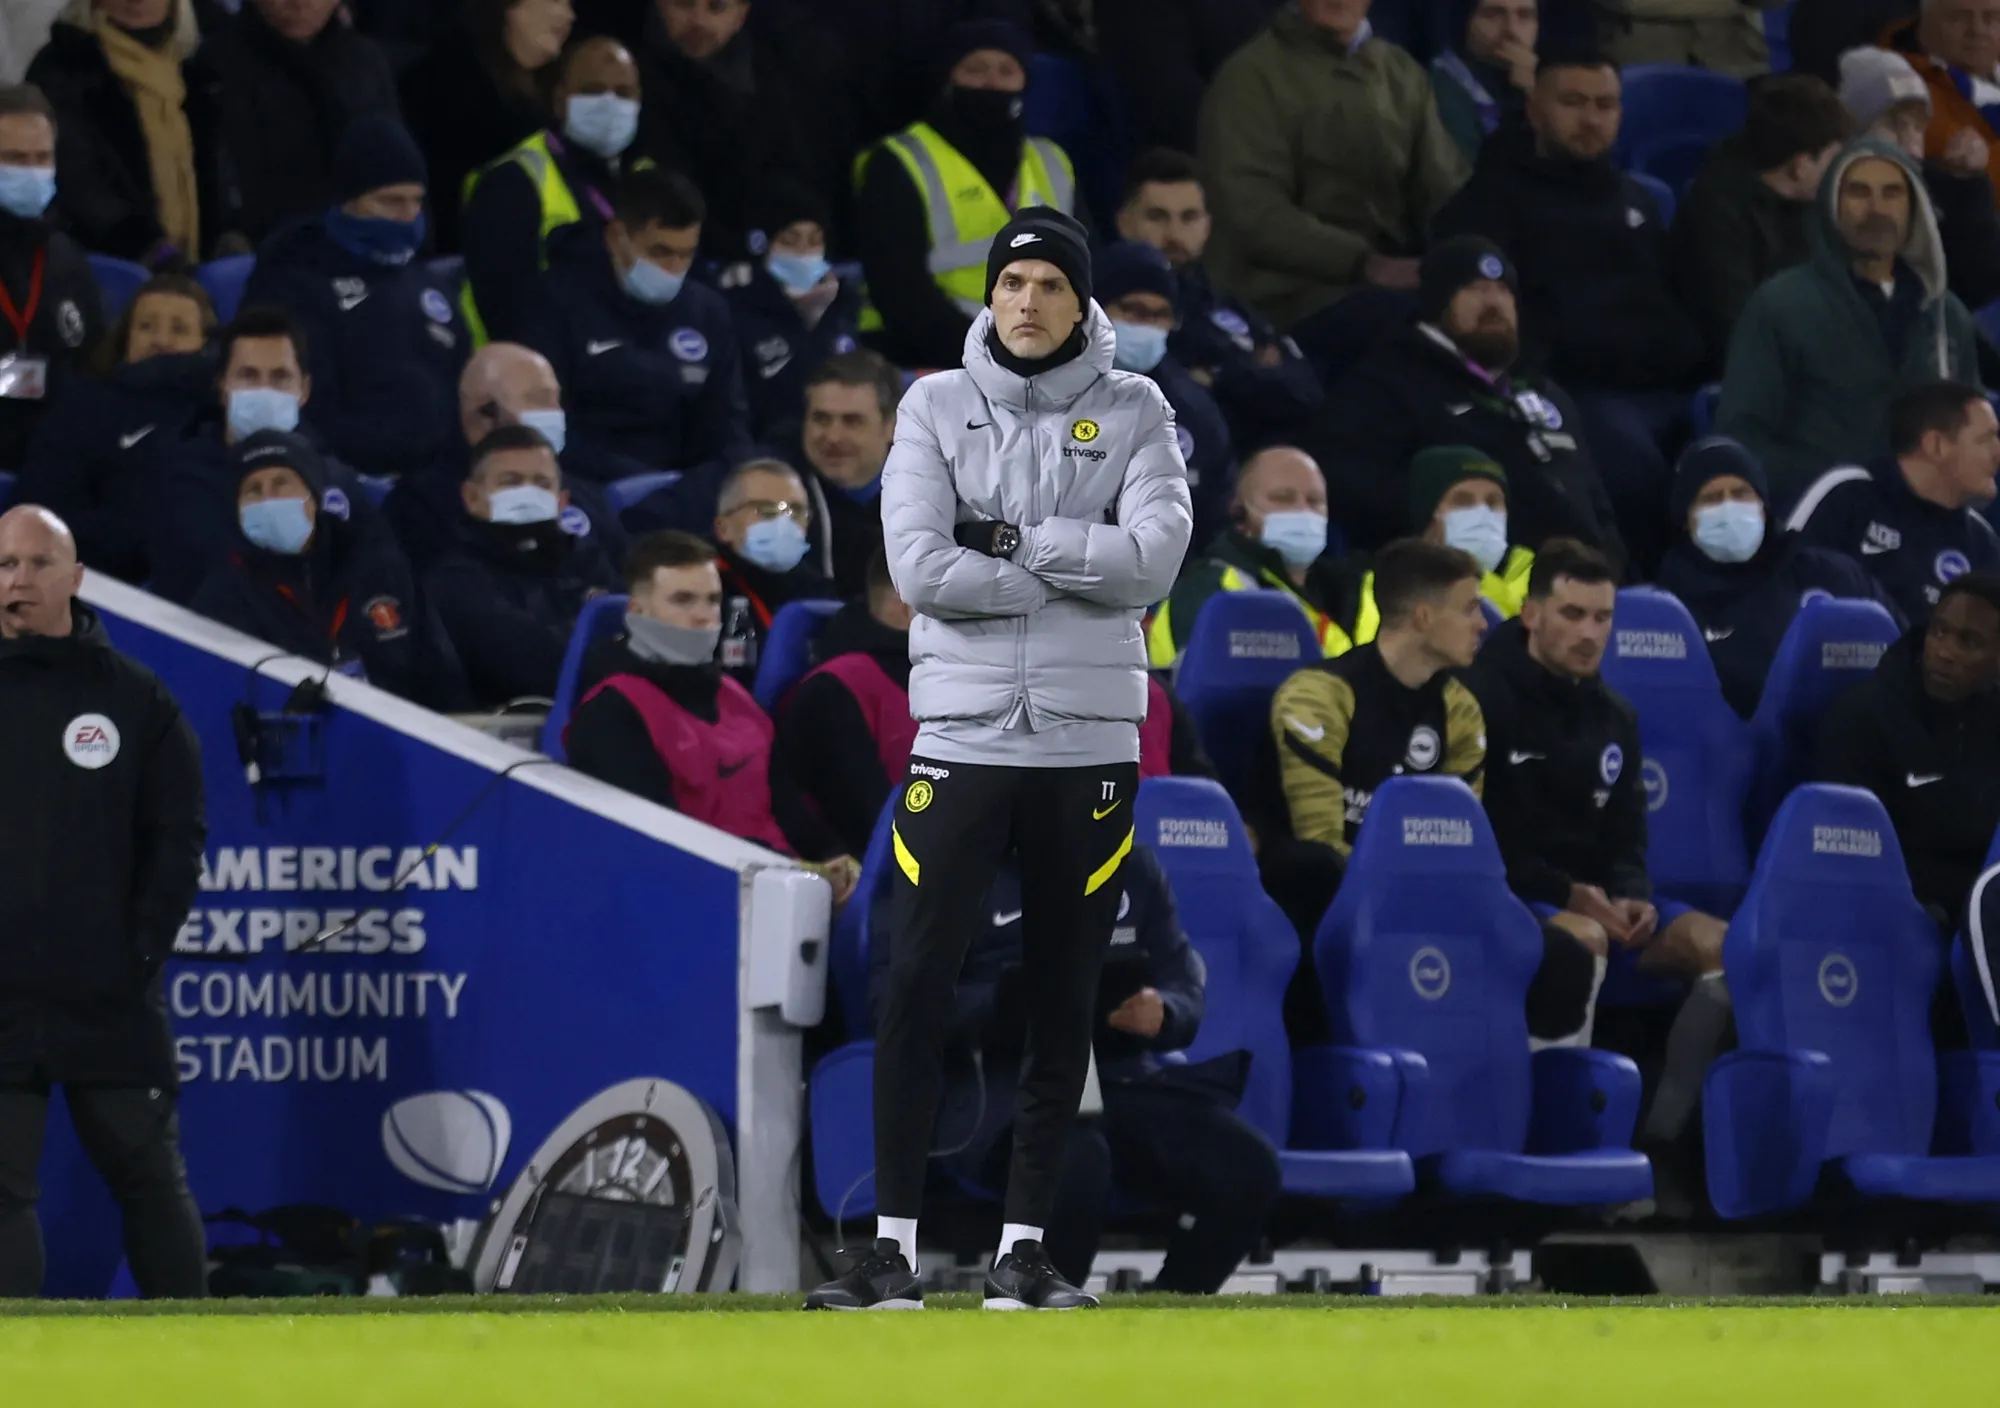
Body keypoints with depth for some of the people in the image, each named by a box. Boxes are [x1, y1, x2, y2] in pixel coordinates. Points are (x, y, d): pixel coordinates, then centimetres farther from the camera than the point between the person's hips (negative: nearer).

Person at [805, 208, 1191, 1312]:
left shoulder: (1132, 411, 5)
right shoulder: (936, 407, 3)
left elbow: (1154, 559, -11)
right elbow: (918, 565, -11)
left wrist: (1008, 538, -13)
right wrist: (1074, 574, -11)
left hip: (1087, 745, 1)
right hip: (960, 735, -1)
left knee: (1063, 1006, 4)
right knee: (912, 993, -7)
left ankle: (1023, 1251, 11)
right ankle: (894, 1249, -3)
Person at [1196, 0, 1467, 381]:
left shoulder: (1402, 74, 18)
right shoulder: (1253, 76, 1)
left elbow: (1443, 191, 11)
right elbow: (1254, 211, -11)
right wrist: (1364, 264, -24)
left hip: (1390, 286, 6)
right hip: (1295, 300, -6)